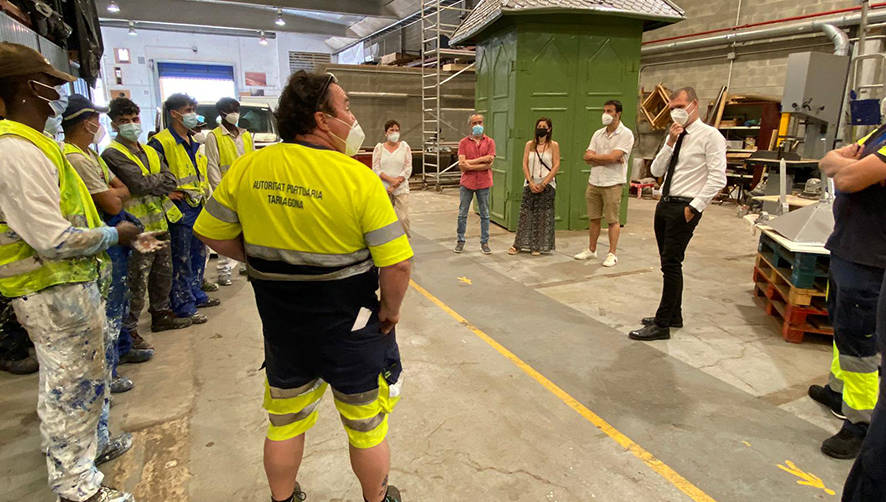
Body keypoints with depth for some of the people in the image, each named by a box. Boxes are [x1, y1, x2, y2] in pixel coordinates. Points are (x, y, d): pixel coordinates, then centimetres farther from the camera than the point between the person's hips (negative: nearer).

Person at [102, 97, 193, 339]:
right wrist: (161, 182, -4)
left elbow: (171, 180, 4)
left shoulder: (150, 152, 16)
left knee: (163, 272, 19)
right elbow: (139, 184, -21)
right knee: (136, 281, -4)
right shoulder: (112, 154, -9)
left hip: (160, 223, 8)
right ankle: (128, 330, 5)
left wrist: (152, 183, -13)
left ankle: (161, 313, 34)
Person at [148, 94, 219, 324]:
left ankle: (196, 294, 30)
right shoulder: (162, 142, -12)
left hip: (199, 205, 9)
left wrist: (206, 192, 20)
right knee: (181, 259, -2)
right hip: (181, 207, -8)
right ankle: (183, 305, 5)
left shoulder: (194, 141, 15)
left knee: (199, 254, 17)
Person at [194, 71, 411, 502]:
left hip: (281, 324, 4)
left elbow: (212, 234, 4)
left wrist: (265, 261, 10)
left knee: (285, 422, 26)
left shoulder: (247, 169, -7)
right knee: (367, 426, 20)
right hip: (349, 328, -4)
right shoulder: (358, 179, -21)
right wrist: (391, 309, -4)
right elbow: (397, 263, -21)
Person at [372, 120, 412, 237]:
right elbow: (376, 169, -1)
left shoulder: (405, 146, 6)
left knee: (403, 218, -9)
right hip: (383, 188, 1)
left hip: (401, 189, 0)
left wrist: (394, 185, -9)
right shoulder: (379, 147, 7)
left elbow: (408, 169, 0)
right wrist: (392, 179, -14)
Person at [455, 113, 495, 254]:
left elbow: (488, 165, -10)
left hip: (483, 183, 0)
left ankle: (484, 242, 18)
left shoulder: (489, 142, 1)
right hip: (467, 183, 0)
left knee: (484, 215, 8)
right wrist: (481, 159, -14)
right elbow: (462, 164, -10)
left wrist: (469, 165, -12)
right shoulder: (463, 142, 2)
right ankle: (460, 241, 18)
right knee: (462, 214, 6)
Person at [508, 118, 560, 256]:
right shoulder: (529, 145, 10)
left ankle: (538, 247, 7)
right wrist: (531, 182, -8)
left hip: (546, 186, -2)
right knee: (525, 214, 1)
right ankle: (519, 244, 7)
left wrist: (543, 184, -11)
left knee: (543, 216, 0)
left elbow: (556, 166, -3)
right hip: (530, 184, 2)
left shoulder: (553, 145, 3)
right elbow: (525, 164, 5)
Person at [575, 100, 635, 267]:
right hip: (594, 182, 6)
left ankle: (612, 254, 7)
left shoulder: (626, 134, -6)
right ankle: (591, 250, 22)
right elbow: (587, 157, 1)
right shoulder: (598, 134, 12)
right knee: (593, 218, 11)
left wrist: (594, 156, -4)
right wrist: (608, 159, -11)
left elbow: (613, 157, -18)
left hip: (613, 183, -5)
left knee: (612, 220, -1)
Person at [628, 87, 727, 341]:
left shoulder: (710, 136, -8)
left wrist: (695, 207, -16)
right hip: (664, 204, 8)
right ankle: (674, 316, 28)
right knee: (669, 263, 14)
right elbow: (656, 170, 8)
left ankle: (662, 325, -1)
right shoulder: (674, 135, 15)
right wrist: (670, 143, -3)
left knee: (671, 264, -8)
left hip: (684, 208, -8)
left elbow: (718, 178, -14)